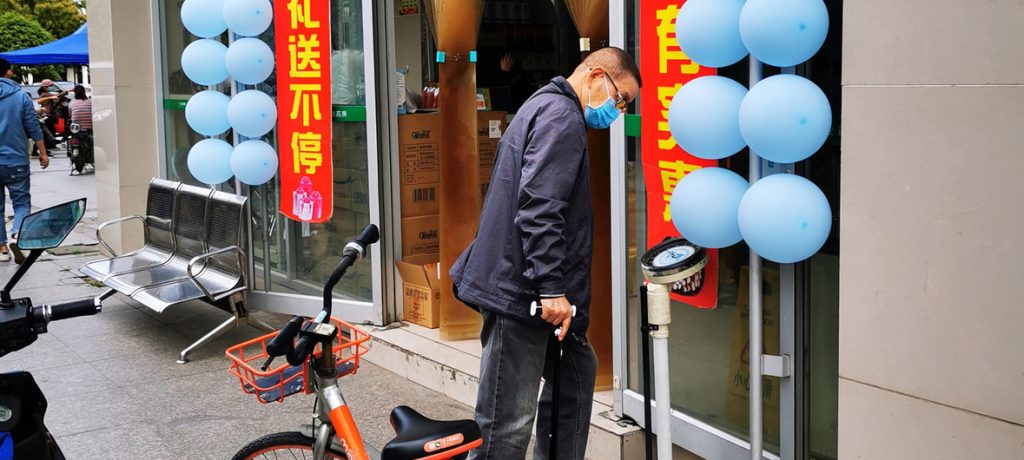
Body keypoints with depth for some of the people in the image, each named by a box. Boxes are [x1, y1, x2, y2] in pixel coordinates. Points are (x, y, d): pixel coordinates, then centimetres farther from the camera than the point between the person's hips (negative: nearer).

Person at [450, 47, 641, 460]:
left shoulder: (545, 107, 22)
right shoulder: (561, 116, -11)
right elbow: (539, 206, -23)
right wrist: (551, 287, -25)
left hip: (524, 286, 11)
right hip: (520, 289, -11)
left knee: (577, 372, 19)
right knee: (508, 425, -7)